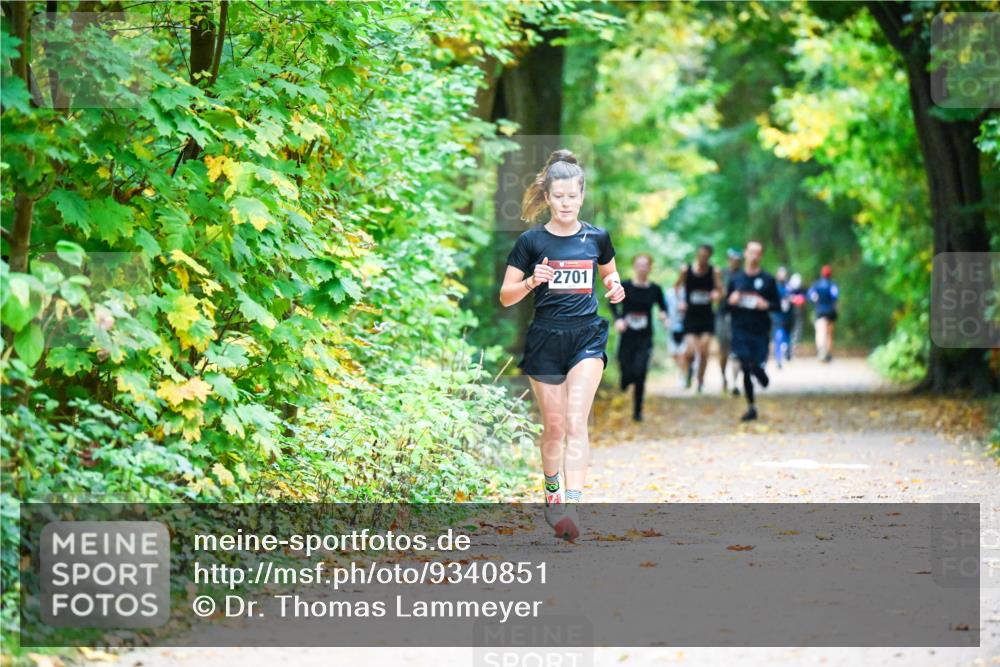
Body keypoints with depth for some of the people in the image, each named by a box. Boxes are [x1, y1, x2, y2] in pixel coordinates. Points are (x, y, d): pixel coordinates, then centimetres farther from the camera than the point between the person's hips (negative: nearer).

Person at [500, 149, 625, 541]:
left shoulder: (596, 237, 3)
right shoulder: (531, 241, -3)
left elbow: (609, 275, 21)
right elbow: (506, 297, -1)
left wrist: (615, 288, -2)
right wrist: (531, 281, -20)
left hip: (586, 337, 0)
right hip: (545, 339, 0)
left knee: (576, 422, -14)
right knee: (553, 426, 8)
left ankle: (572, 505, -22)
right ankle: (552, 492, 33)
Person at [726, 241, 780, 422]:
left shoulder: (767, 279, 4)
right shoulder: (735, 279, 9)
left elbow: (777, 305, 7)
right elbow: (726, 303, 14)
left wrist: (767, 305, -13)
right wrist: (731, 301, -8)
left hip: (761, 330, -1)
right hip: (740, 330, 1)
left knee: (757, 364, -8)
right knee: (745, 367, -6)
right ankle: (751, 407, 7)